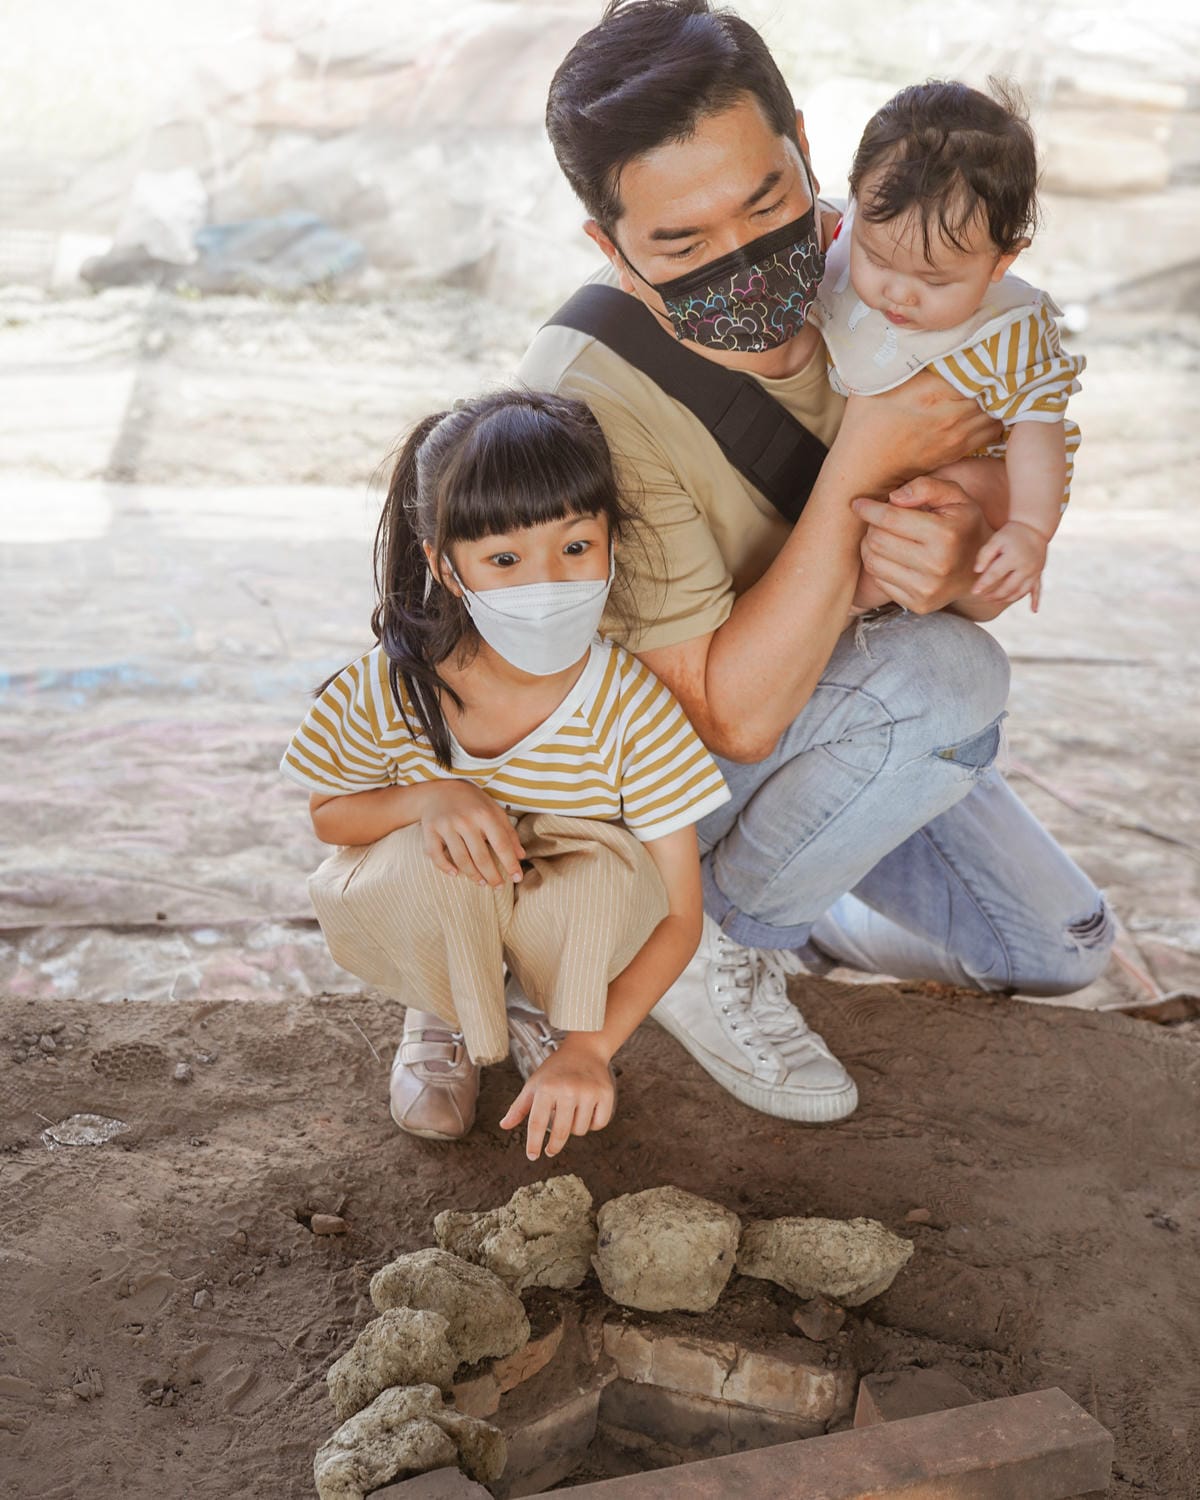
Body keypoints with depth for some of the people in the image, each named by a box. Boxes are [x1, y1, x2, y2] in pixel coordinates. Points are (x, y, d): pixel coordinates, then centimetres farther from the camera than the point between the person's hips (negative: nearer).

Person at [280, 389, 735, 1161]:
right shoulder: (391, 686, -25)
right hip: (434, 924, 0)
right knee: (430, 862, -35)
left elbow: (677, 915, -20)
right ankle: (442, 1018, 2)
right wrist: (429, 797, -28)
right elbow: (330, 814, -5)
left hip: (573, 927, 0)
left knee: (602, 872, -35)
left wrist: (590, 1046, -32)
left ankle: (551, 1015, 3)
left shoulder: (633, 706, -28)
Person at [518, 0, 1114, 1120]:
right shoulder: (590, 394, -33)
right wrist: (862, 465, -37)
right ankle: (715, 938, -10)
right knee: (946, 676, -32)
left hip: (848, 714, 6)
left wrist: (959, 555, -33)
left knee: (1062, 950, 9)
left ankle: (788, 903, 24)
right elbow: (734, 714, -34)